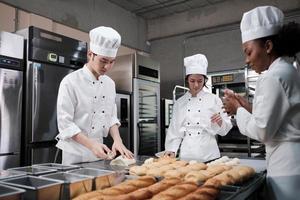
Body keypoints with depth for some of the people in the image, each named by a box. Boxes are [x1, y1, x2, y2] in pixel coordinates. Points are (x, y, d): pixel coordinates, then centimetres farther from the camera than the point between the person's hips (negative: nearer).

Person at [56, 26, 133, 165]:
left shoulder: (110, 84, 3)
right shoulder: (70, 82, -15)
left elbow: (111, 117, 7)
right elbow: (65, 123, -17)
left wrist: (117, 140, -9)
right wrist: (91, 144, -26)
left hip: (98, 151, 6)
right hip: (75, 153, -5)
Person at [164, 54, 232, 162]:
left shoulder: (214, 99, 0)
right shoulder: (179, 102, 6)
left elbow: (225, 129, 2)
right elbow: (175, 129, 9)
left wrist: (220, 122, -18)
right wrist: (171, 149, -1)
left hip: (208, 153, -1)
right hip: (186, 154, 2)